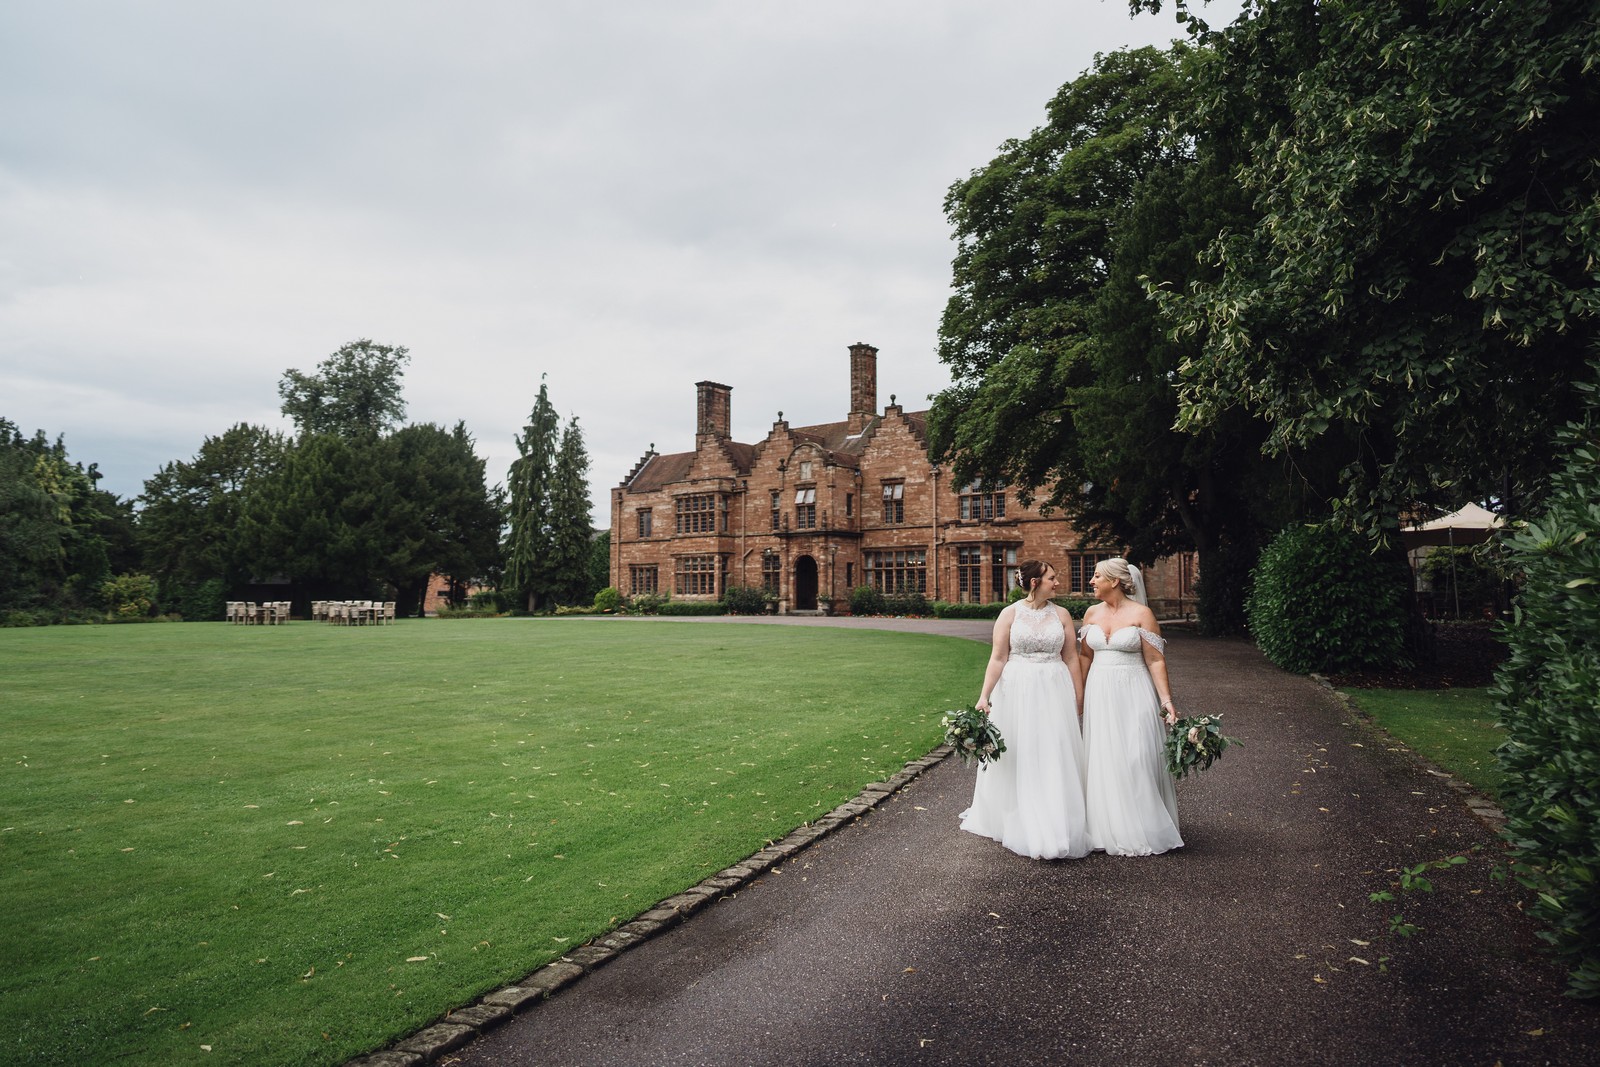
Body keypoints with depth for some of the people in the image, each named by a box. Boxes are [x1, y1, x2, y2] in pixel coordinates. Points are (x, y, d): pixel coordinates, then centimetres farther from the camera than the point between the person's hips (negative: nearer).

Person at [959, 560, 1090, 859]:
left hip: (1054, 692, 2)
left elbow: (1072, 658, 8)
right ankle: (1017, 823, 21)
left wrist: (1078, 697, 7)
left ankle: (1056, 829, 13)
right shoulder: (1010, 614, -3)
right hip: (1017, 690, -2)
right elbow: (997, 658, -5)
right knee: (1017, 758, 5)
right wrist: (985, 695, -12)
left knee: (1054, 758, 2)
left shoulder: (1061, 614, 5)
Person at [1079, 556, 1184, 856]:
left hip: (1133, 694, -4)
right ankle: (1107, 829, 17)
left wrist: (1166, 700, -13)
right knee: (1101, 761, 6)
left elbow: (1155, 661, -7)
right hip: (1099, 694, 5)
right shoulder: (1092, 613, 7)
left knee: (1135, 760, -3)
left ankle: (1141, 831, 11)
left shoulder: (1141, 614, -7)